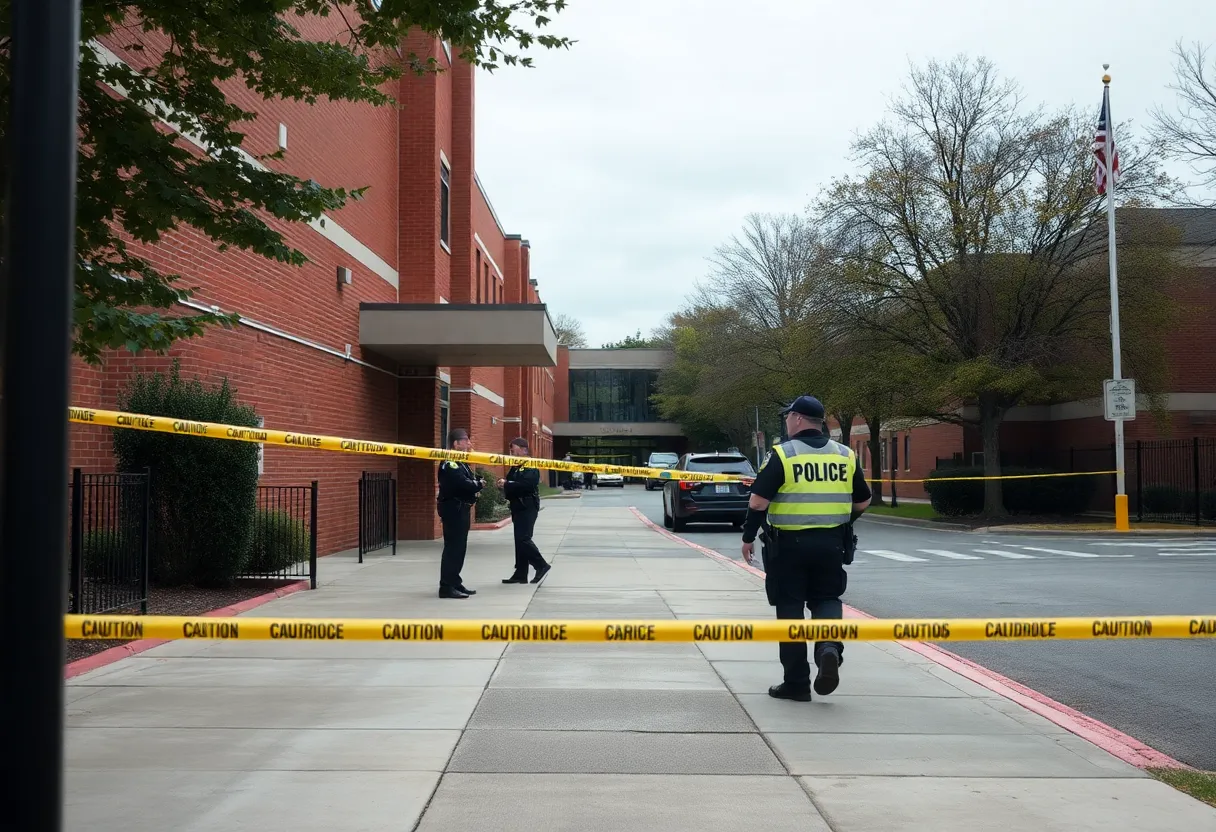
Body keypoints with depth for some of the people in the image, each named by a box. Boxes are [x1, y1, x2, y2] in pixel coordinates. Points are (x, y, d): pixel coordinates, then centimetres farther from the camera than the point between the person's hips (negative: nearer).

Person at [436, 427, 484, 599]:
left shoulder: (460, 462, 17)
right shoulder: (449, 463, -16)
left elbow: (469, 481, 17)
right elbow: (463, 484, -26)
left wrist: (476, 484, -5)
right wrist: (479, 485, -9)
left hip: (461, 509, 10)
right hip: (453, 509, -10)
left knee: (459, 547, 14)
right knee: (452, 548, -9)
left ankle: (455, 582, 22)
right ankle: (446, 587, -8)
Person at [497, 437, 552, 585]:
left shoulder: (531, 467, -12)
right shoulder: (515, 467, 16)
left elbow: (526, 484, -25)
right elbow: (511, 482, 19)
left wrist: (506, 484, -21)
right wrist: (504, 483, -4)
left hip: (528, 507, -9)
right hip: (518, 507, 9)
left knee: (523, 539, -13)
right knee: (520, 540, 9)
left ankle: (542, 566, -1)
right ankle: (520, 574, 12)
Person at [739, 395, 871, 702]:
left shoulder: (782, 454, -8)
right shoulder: (845, 455, 6)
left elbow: (758, 501, -11)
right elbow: (863, 501, 13)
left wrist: (748, 538, -1)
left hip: (789, 544, -3)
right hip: (832, 544, 3)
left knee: (790, 607, 7)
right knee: (826, 599, 18)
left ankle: (797, 682, 9)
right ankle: (830, 647, -11)